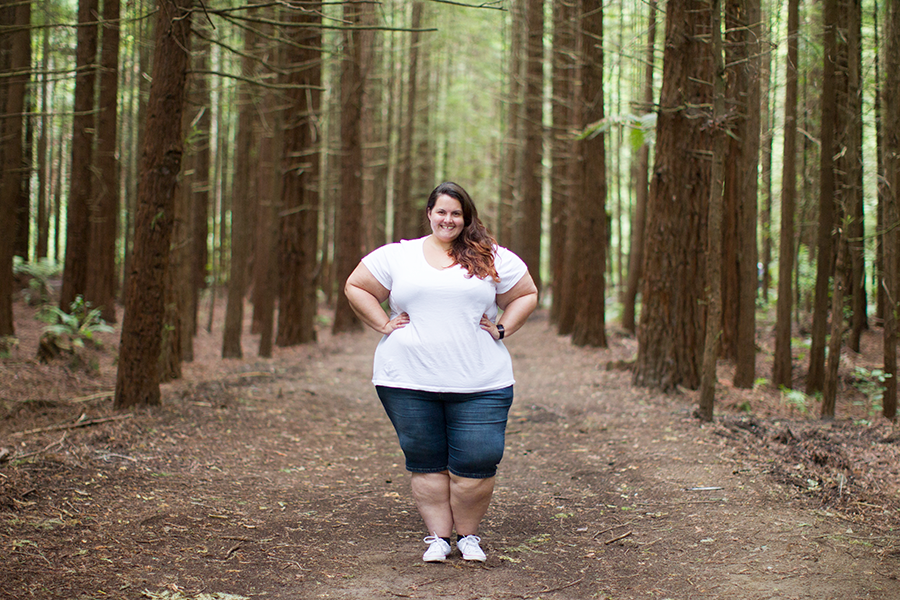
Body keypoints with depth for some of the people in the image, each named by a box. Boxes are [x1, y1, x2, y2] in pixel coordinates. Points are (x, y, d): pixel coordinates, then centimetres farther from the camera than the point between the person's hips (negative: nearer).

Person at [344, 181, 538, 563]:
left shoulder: (493, 259, 8)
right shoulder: (397, 256, 9)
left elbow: (527, 294, 15)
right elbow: (355, 287, 13)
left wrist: (501, 329, 3)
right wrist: (383, 324, 3)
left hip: (479, 383, 0)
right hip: (409, 382, 1)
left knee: (476, 463, -5)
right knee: (426, 463, 5)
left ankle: (468, 535, 15)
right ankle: (438, 537, 17)